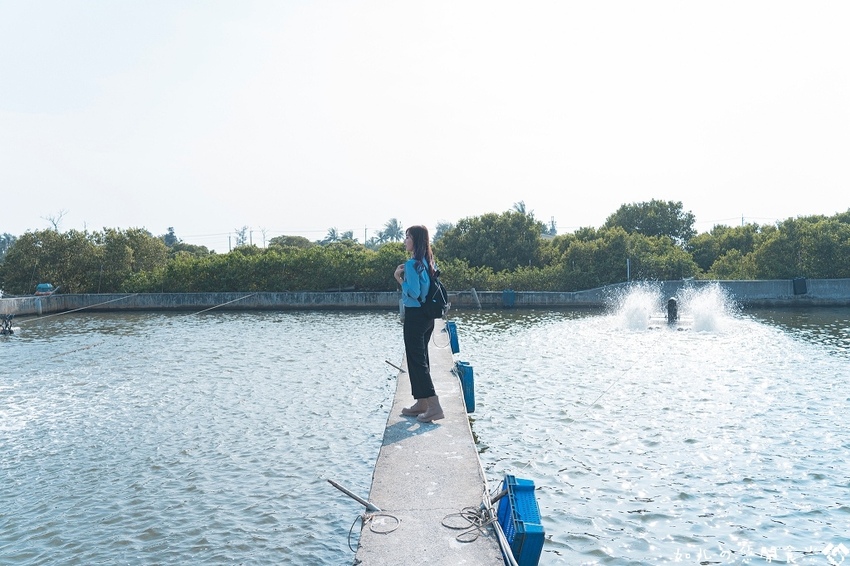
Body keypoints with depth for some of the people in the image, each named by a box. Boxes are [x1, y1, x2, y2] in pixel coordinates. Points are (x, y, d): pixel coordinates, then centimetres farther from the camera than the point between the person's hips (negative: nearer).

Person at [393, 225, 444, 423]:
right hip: (427, 315, 9)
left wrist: (398, 278, -12)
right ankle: (422, 403, 23)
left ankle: (434, 406, -9)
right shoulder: (428, 262, 11)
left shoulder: (412, 264, -17)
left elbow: (413, 292, -22)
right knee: (421, 358, 16)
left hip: (414, 316, -9)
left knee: (416, 360, -5)